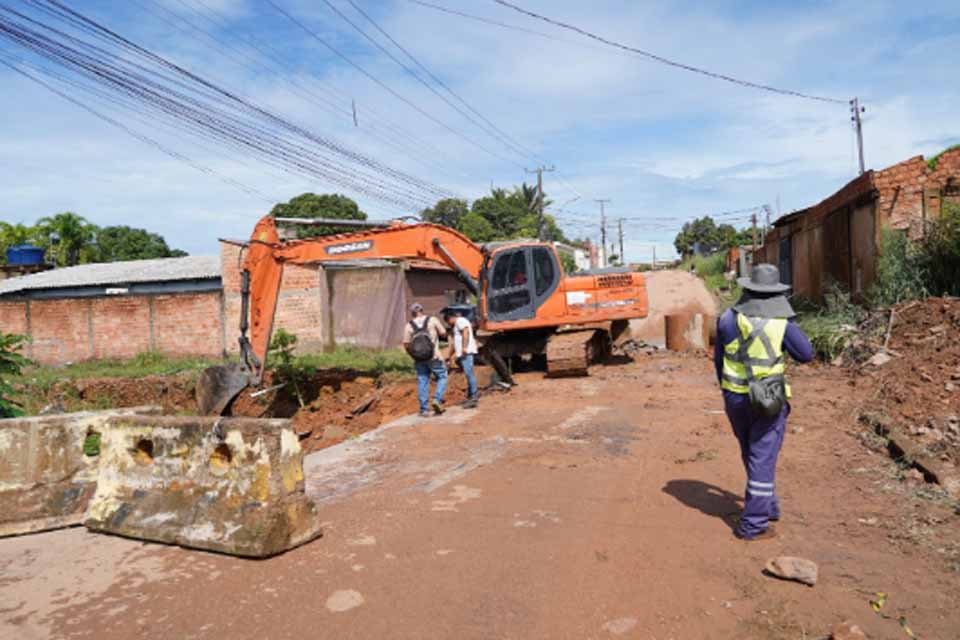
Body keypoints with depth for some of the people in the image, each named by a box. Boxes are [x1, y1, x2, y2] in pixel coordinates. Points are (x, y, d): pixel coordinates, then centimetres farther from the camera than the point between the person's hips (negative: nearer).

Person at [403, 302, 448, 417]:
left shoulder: (409, 325, 2)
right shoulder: (432, 320, -3)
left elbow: (406, 344, 0)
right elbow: (443, 334, -1)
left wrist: (413, 355, 16)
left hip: (419, 359, 3)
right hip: (434, 356, -2)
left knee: (422, 382, 9)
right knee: (442, 377, 13)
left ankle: (424, 409, 10)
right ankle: (437, 399, -5)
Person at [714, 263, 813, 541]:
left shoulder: (728, 318, -3)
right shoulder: (782, 322, -14)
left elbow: (719, 359, 5)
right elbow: (806, 354, -1)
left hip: (735, 398, 4)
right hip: (769, 401, -4)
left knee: (752, 455, 22)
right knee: (762, 460, 4)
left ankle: (768, 506, 39)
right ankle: (753, 524, 8)